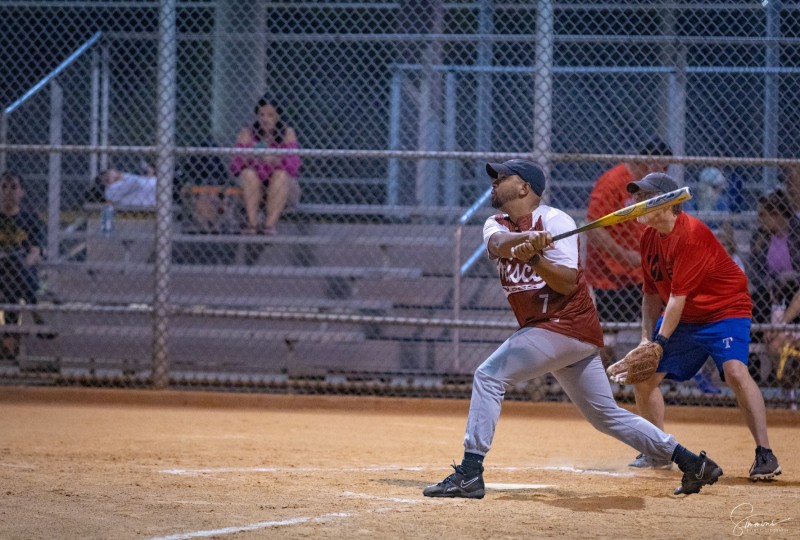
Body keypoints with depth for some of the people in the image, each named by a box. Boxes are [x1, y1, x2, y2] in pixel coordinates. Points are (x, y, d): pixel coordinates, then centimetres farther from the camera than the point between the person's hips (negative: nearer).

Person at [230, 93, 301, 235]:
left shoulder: (287, 133, -5)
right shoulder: (247, 134, -2)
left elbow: (294, 164, -19)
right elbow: (235, 165, -12)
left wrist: (274, 159, -38)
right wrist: (251, 157, -33)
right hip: (253, 186, 1)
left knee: (280, 174, -31)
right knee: (248, 173, -28)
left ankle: (270, 224, -32)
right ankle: (252, 223, -30)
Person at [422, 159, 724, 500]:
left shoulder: (554, 221, -8)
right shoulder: (498, 225, 13)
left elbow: (567, 283, -18)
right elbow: (498, 242, -14)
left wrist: (533, 257, -34)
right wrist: (526, 238, -35)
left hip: (564, 327, -8)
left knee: (489, 376, -16)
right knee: (607, 416, 11)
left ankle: (470, 474, -19)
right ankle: (693, 464, 15)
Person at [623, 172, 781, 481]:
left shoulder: (690, 234, -27)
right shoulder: (648, 238, 0)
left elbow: (678, 297, -26)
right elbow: (652, 293, 10)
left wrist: (660, 342, -24)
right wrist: (647, 338, 1)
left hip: (725, 309, -9)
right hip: (683, 318, 9)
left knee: (735, 370, -30)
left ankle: (765, 455, -29)